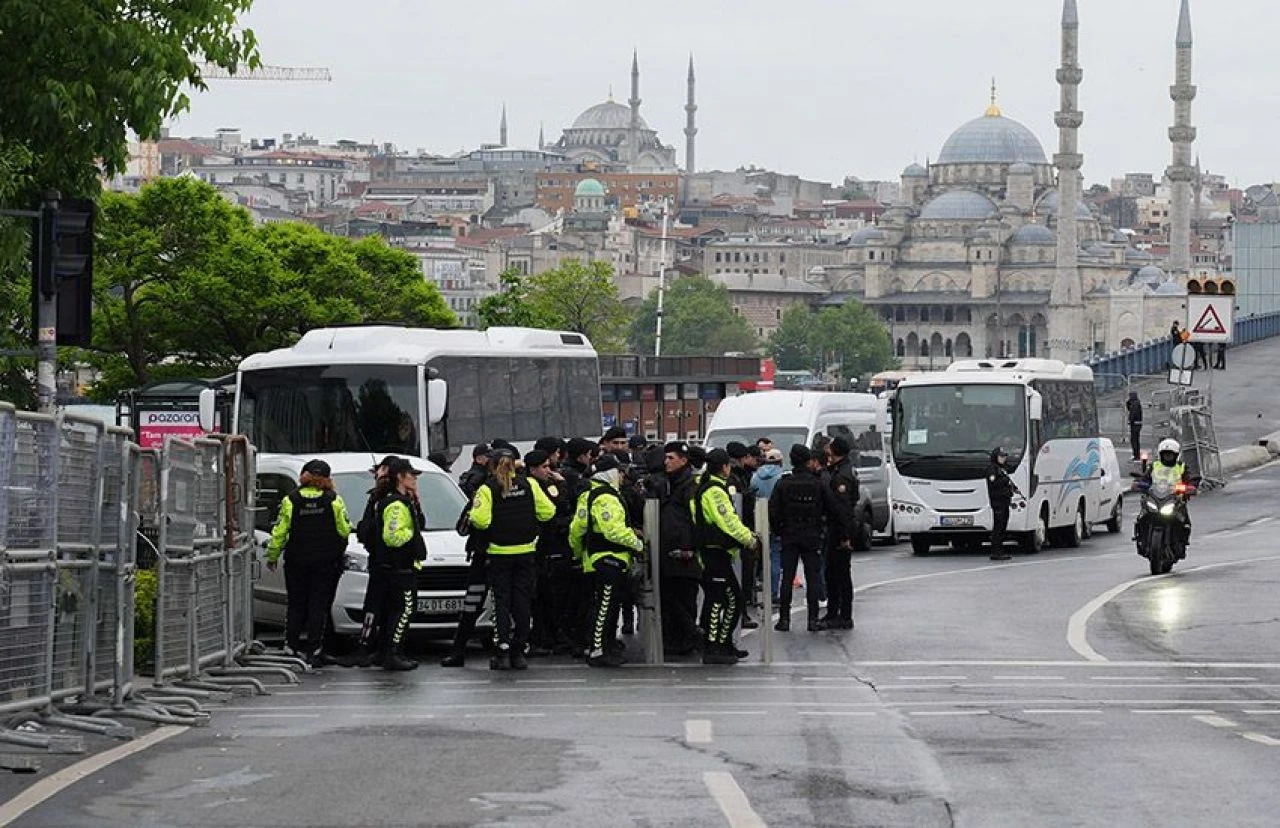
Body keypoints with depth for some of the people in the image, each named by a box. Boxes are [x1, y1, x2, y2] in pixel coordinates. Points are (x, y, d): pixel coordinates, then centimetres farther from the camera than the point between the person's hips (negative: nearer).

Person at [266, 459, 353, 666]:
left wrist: (272, 556, 12)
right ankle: (314, 651, -1)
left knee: (296, 605, 9)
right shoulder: (333, 500, -5)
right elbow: (345, 530, -2)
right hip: (326, 562, -1)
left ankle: (291, 647, 10)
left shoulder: (291, 500, -3)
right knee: (319, 606, 2)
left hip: (297, 562, 1)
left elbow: (279, 532, 0)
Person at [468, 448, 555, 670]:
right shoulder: (529, 484, -2)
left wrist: (474, 511, 3)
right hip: (526, 552, 2)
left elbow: (480, 521, -18)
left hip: (499, 553, -2)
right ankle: (519, 653, 6)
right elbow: (547, 512, -2)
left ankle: (502, 653, -3)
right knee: (523, 602, 7)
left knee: (502, 602, 4)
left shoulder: (487, 489, -9)